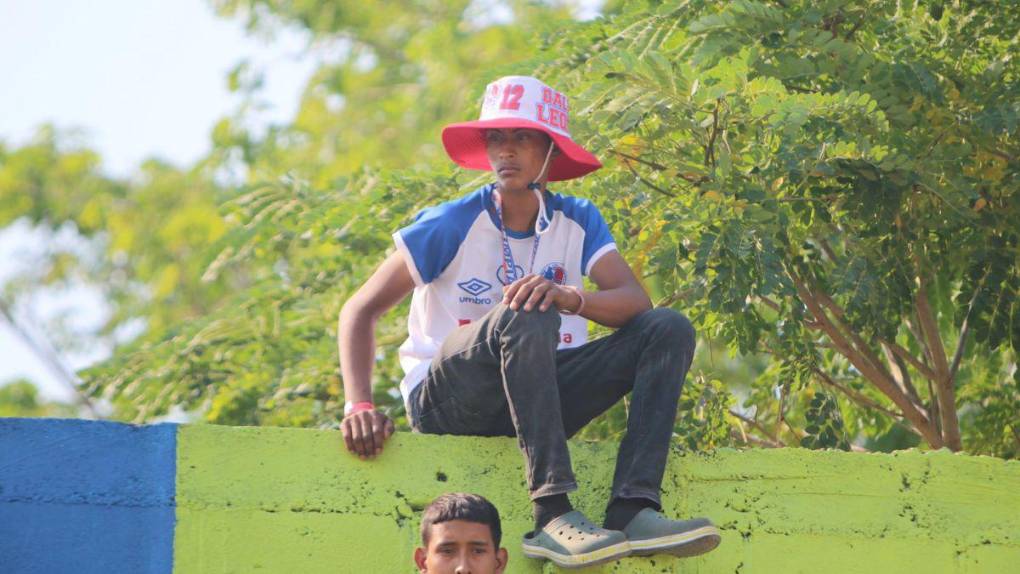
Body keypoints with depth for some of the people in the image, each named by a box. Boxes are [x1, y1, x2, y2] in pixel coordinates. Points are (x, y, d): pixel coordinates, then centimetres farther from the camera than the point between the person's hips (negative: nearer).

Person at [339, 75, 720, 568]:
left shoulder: (577, 222, 3)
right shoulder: (452, 226, -7)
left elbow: (635, 300, -12)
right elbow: (359, 310, -9)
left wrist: (571, 298, -35)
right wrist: (359, 406, -24)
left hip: (535, 405, 5)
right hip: (445, 406, -5)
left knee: (669, 330, -12)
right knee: (525, 317, -34)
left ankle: (633, 509, -32)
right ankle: (553, 516, -43)